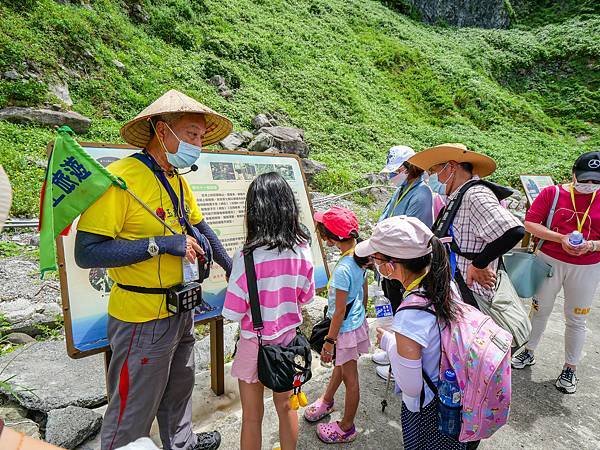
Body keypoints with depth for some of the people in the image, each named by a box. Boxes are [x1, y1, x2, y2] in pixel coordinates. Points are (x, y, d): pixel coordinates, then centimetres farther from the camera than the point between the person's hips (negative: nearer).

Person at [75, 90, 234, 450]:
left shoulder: (179, 180, 6)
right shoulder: (119, 178, -20)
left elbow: (200, 228, 17)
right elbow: (86, 253, -23)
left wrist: (233, 269, 20)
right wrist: (160, 244, -24)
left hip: (182, 310, 8)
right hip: (143, 319, -8)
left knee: (179, 389, 28)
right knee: (134, 413, 12)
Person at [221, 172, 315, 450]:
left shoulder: (247, 256, -25)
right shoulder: (302, 250, -13)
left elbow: (234, 313, -18)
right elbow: (306, 295, 1)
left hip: (255, 343, -3)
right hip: (288, 338, 4)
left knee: (252, 417, 17)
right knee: (285, 406, 24)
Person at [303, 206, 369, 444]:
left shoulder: (342, 270, -32)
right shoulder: (360, 255, -7)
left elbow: (339, 312, -25)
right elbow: (363, 291, 7)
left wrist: (329, 341, -14)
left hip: (345, 328, -8)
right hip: (357, 321, 8)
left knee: (349, 378, 12)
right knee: (340, 365, 29)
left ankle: (347, 428, 35)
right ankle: (326, 400, 54)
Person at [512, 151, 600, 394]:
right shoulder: (552, 193, -6)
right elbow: (530, 224, -10)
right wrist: (561, 238, -21)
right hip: (550, 261, -1)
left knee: (576, 320, 12)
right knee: (540, 309, 14)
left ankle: (570, 369, 29)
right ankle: (528, 351, 34)